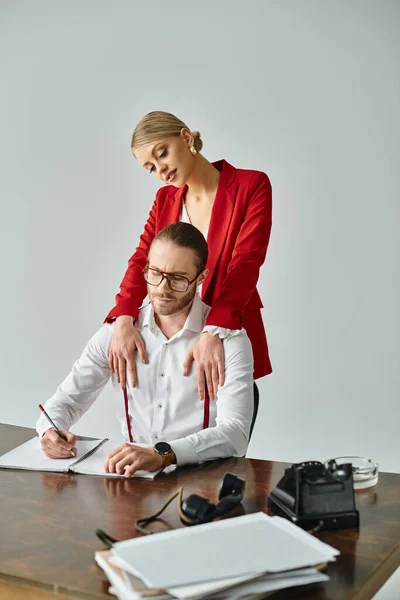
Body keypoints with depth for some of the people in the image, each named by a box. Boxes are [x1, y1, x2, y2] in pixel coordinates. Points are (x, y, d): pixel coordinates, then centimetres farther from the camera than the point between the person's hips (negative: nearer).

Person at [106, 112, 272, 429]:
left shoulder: (251, 186, -7)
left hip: (227, 343, -4)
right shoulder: (165, 199, 9)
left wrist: (214, 332, -31)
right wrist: (123, 318, -22)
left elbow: (245, 264, -18)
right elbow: (142, 260, -3)